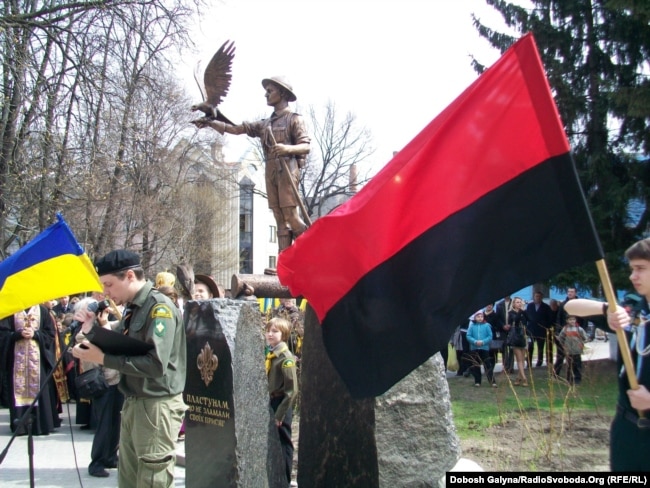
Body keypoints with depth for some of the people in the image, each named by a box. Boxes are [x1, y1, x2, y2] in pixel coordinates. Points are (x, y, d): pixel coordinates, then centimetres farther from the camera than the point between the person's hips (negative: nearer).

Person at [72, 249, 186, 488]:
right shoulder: (132, 308, 13)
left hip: (157, 405, -9)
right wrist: (92, 328, 0)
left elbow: (156, 365, -26)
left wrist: (103, 359, -22)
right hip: (132, 403, 9)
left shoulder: (160, 307, -16)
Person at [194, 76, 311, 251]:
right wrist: (210, 123, 10)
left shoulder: (294, 119, 3)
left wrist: (288, 148, -26)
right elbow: (236, 129, 18)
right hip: (271, 172, 6)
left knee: (290, 215, -12)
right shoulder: (265, 124, 21)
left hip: (287, 170, -6)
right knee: (280, 219, 2)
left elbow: (306, 146, -6)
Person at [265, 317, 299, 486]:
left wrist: (279, 414, -19)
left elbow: (292, 390, -19)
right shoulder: (269, 355, 7)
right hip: (269, 403, 7)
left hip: (281, 405, -7)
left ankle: (284, 482, 13)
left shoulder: (286, 357, -16)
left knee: (283, 445, 3)